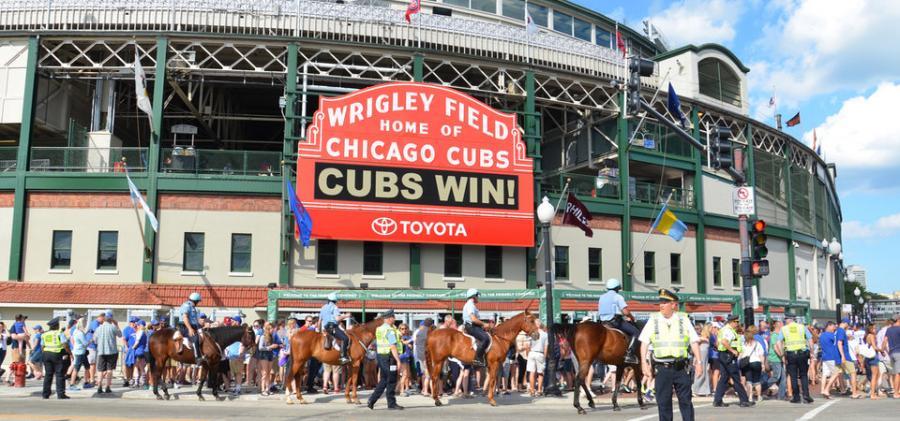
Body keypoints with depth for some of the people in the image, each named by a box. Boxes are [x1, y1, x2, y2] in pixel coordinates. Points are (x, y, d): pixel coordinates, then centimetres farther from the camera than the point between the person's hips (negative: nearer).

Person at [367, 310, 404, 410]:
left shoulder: (379, 329, 12)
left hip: (380, 356, 9)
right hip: (389, 357, -9)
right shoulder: (390, 330, -16)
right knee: (391, 381, 1)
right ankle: (391, 403, 7)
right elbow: (393, 347, -20)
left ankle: (372, 400, 10)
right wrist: (398, 360, -20)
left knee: (383, 380, 15)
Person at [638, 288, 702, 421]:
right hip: (662, 368, 1)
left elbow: (694, 342, 5)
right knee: (663, 402, 4)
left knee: (685, 400, 4)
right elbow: (644, 342, 6)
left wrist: (698, 362, 0)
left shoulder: (683, 319, 4)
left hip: (681, 367, 0)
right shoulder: (653, 320, 5)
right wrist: (644, 362, -2)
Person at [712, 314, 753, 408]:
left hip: (722, 354, 10)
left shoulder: (723, 329, 17)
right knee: (736, 379, -3)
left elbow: (718, 343, 23)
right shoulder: (729, 331, -15)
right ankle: (744, 400, 4)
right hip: (729, 356, -10)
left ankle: (717, 401, 8)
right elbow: (724, 342, -31)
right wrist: (733, 350, -23)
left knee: (723, 378, 10)